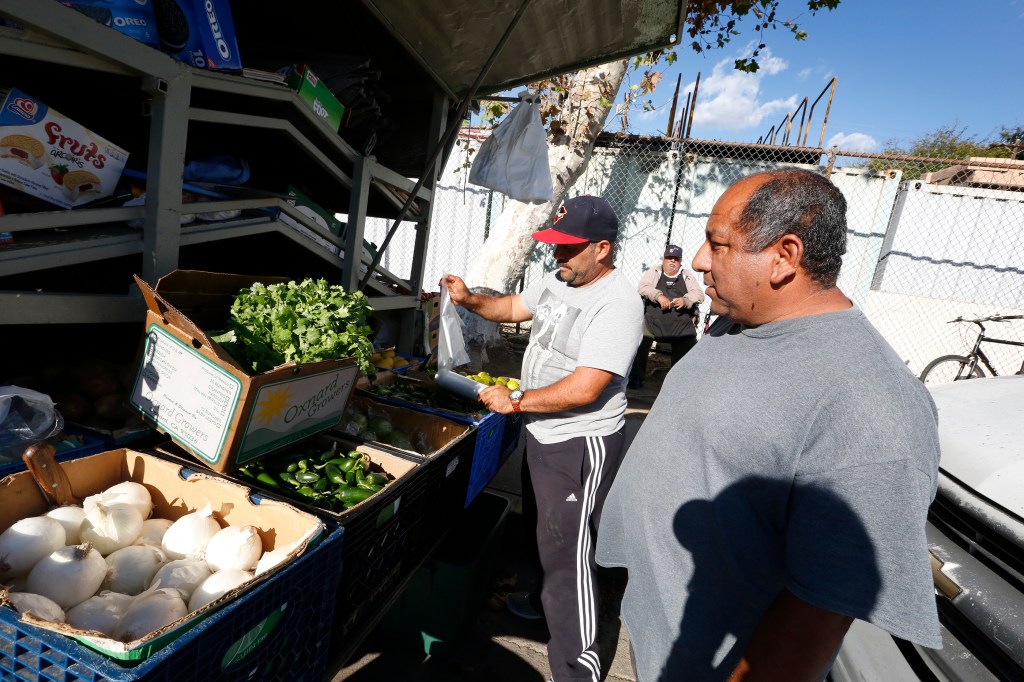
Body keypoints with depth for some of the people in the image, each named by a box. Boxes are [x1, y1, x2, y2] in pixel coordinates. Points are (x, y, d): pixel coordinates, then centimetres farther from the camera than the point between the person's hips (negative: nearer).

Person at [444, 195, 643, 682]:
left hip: (581, 445, -9)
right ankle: (545, 600, 52)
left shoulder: (617, 304, -25)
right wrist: (470, 300, 0)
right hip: (542, 433, 9)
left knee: (568, 551, -1)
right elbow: (514, 308, 18)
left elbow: (584, 389, -30)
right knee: (542, 529, 27)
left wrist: (516, 401, -20)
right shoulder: (558, 280, 2)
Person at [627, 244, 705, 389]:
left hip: (682, 324, 2)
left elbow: (699, 294, 3)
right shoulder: (654, 272, 8)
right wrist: (659, 295, -23)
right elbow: (642, 287, -6)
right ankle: (636, 378, 1)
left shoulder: (687, 276, 13)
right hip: (652, 321, -2)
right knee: (640, 346, -13)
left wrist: (685, 300, -18)